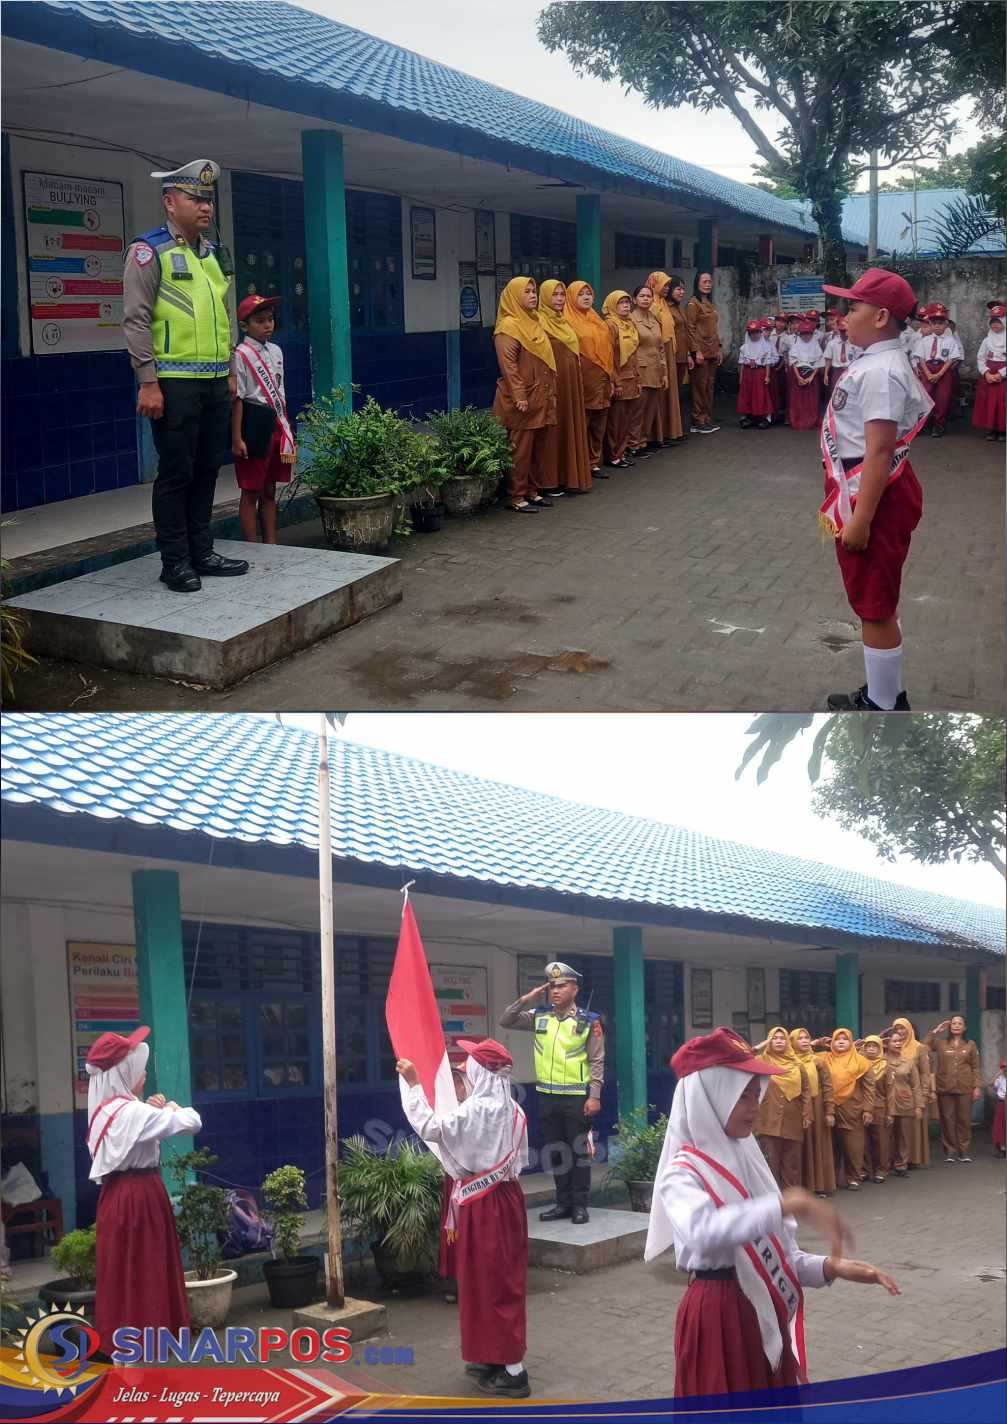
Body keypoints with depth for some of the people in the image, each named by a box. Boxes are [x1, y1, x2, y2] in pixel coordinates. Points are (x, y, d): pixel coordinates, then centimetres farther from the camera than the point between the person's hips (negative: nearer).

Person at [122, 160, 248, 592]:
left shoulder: (211, 253, 17)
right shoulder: (149, 251, -6)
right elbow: (135, 320, -11)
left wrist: (230, 371, 20)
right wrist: (148, 382, -16)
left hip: (215, 384, 7)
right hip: (174, 385, -7)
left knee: (206, 471, 11)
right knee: (176, 474, -2)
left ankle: (201, 552, 20)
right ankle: (175, 562, 5)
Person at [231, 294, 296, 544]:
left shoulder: (275, 351, 11)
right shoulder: (241, 355, -11)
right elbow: (237, 398, -13)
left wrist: (286, 430, 16)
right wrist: (236, 438, -15)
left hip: (275, 424, 7)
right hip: (253, 423, -7)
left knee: (269, 490, 13)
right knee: (250, 492, 0)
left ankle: (270, 544, 19)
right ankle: (251, 549, 4)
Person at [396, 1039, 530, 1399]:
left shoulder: (475, 1110, -19)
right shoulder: (513, 1110, 6)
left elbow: (430, 1128, -19)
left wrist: (414, 1084, -13)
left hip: (483, 1205, -8)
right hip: (507, 1197, 8)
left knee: (488, 1282, -1)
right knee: (503, 1279, 15)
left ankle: (512, 1371, 2)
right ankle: (498, 1357, 25)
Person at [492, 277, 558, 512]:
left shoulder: (534, 322, 15)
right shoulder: (509, 327, -11)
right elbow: (508, 364, -18)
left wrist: (550, 393, 18)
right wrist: (519, 396, -22)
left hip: (541, 397, 8)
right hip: (523, 399, -8)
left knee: (538, 447, 11)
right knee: (521, 448, -4)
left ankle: (533, 491, 20)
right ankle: (516, 497, 1)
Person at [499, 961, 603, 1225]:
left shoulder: (588, 1021, -6)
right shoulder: (539, 1017, 6)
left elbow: (597, 1061, -6)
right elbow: (505, 1021, 6)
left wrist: (595, 1096, -12)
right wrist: (526, 1000, -6)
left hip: (577, 1097, -5)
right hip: (547, 1096, 5)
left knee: (579, 1151, 1)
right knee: (556, 1152, 11)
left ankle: (580, 1205, 8)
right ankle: (563, 1203, 20)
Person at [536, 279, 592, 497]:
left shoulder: (563, 322, 15)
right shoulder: (540, 321, -10)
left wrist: (578, 382, 17)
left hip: (571, 384, 8)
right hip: (552, 384, -8)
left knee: (570, 428, 10)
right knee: (553, 430, -4)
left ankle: (568, 477, 17)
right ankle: (549, 482, 2)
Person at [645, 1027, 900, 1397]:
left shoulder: (744, 1159, 10)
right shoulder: (683, 1172, -14)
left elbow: (772, 1251, 9)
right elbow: (701, 1232, -37)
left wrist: (830, 1267, -8)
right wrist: (788, 1205, -42)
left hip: (767, 1315, 8)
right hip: (719, 1317, -8)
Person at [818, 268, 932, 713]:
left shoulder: (881, 372, -22)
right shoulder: (874, 364, 11)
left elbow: (879, 451, -27)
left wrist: (860, 520, -27)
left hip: (875, 502, -10)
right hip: (865, 497, 10)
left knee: (876, 609, 0)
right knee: (873, 604, 19)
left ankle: (883, 710, 10)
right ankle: (882, 694, 32)